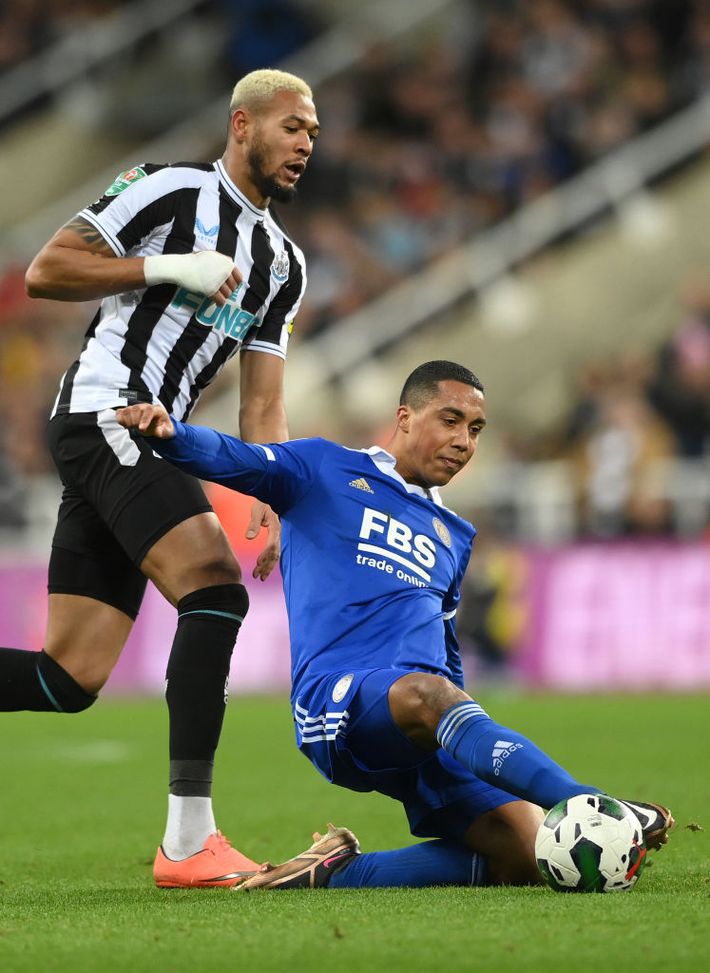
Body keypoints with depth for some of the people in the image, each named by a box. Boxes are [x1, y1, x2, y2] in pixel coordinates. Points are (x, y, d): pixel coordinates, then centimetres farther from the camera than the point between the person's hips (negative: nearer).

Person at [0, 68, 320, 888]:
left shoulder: (283, 263, 21)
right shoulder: (171, 190, -3)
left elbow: (261, 402, 19)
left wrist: (273, 502, 5)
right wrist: (167, 268, -12)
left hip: (147, 443, 9)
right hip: (106, 413, -9)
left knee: (70, 680, 1)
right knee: (216, 589, -22)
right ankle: (187, 839, -26)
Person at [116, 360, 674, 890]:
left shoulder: (454, 537, 31)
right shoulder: (326, 471, 15)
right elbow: (229, 460, 0)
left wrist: (477, 743, 31)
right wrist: (168, 431, -21)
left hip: (428, 741, 6)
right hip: (336, 699, -6)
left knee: (528, 852, -15)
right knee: (428, 694, -41)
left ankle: (337, 873, -7)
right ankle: (594, 808, -54)